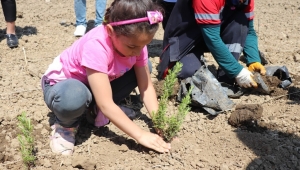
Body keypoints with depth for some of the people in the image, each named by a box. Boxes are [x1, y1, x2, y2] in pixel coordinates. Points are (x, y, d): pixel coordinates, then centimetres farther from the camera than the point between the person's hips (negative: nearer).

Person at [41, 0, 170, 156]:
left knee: (142, 70, -9)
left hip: (98, 84, 6)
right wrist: (140, 135, -37)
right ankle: (66, 125, -6)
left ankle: (100, 110, 3)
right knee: (74, 97, -42)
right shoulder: (96, 46, -38)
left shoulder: (135, 40, -18)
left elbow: (146, 86, -13)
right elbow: (105, 104, -39)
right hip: (63, 83, -6)